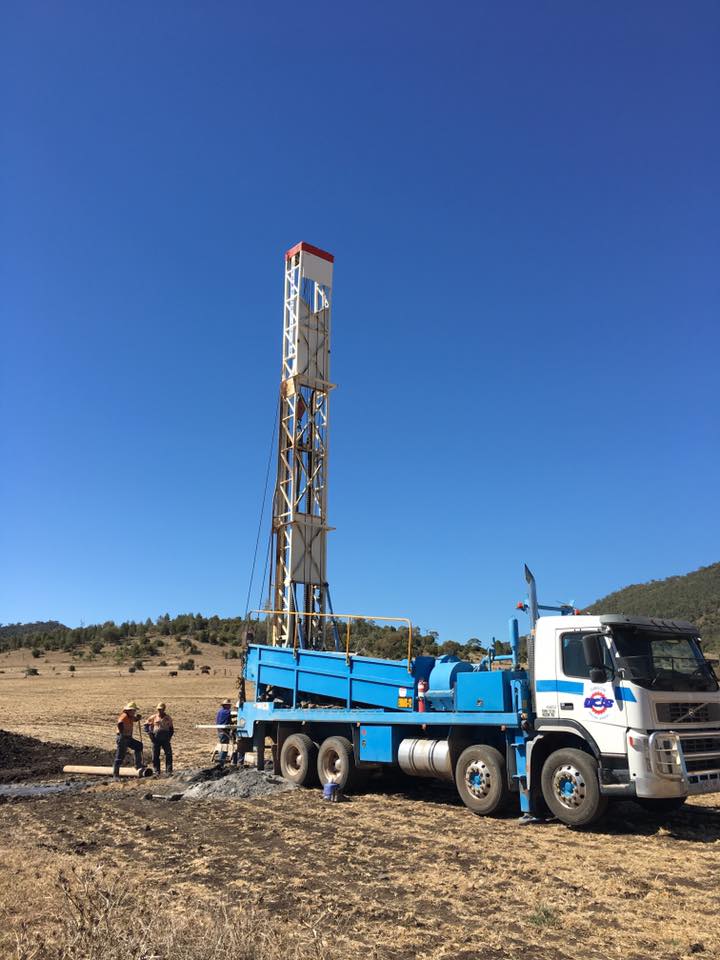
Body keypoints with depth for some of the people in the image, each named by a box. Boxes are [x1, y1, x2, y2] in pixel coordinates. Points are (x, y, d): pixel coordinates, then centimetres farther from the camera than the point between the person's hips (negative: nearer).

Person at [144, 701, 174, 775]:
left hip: (165, 738, 0)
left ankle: (169, 771, -6)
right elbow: (146, 725, 10)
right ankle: (157, 771, 14)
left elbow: (171, 729, 18)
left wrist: (170, 736, 4)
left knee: (169, 754, -9)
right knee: (155, 755, 3)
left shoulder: (168, 718, 9)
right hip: (156, 738, 0)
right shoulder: (153, 717, 5)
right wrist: (150, 733, -2)